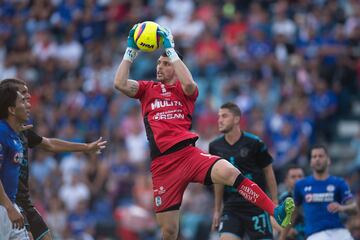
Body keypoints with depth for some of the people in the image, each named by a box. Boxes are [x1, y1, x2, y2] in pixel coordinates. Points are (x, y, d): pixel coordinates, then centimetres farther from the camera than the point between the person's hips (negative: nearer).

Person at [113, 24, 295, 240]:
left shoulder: (183, 90, 13)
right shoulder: (147, 89, 19)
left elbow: (189, 84, -11)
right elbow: (120, 84, 3)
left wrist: (171, 50, -7)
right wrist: (131, 52, 6)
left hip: (188, 153, -2)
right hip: (162, 164, 2)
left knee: (229, 172, -31)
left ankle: (277, 212, -38)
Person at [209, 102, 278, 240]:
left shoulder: (254, 143, -7)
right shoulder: (215, 147, 4)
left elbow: (268, 172, 2)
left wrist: (275, 203, -1)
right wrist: (217, 210, 16)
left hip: (256, 205, -3)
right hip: (231, 206, 3)